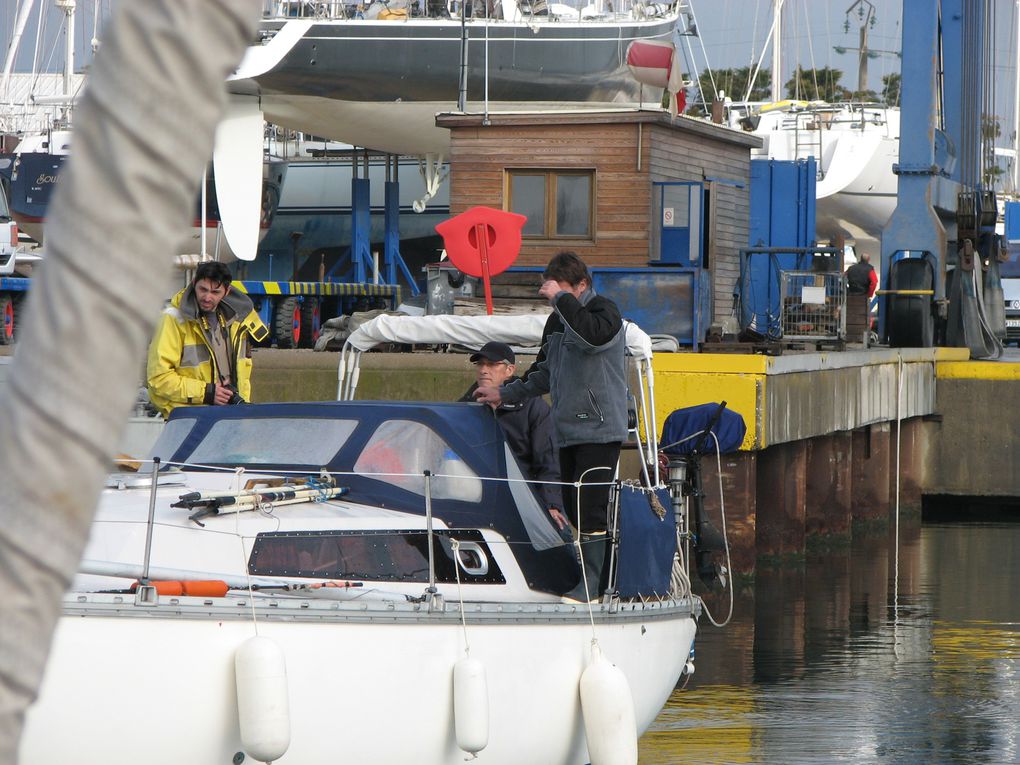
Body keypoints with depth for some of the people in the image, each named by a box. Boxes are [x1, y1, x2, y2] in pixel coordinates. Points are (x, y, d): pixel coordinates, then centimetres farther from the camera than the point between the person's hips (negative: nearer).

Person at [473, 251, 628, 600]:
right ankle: (602, 583, 10)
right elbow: (545, 375, 30)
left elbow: (594, 336, -31)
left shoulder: (604, 310, -6)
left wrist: (561, 298, -24)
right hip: (568, 431, 9)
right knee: (573, 509, 6)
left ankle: (588, 588, -15)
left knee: (589, 509, -14)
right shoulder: (557, 321, 18)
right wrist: (504, 393, 26)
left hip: (599, 430, -8)